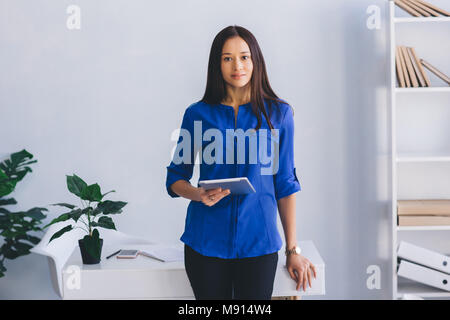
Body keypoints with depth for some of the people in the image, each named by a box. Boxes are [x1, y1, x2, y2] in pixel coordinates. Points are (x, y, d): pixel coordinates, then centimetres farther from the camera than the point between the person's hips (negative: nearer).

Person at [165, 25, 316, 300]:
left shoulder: (279, 113, 2)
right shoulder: (198, 114, 2)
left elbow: (286, 183, 4)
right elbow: (175, 178, 8)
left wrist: (293, 250, 3)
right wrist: (198, 194, -14)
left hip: (258, 240, 0)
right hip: (206, 241, 0)